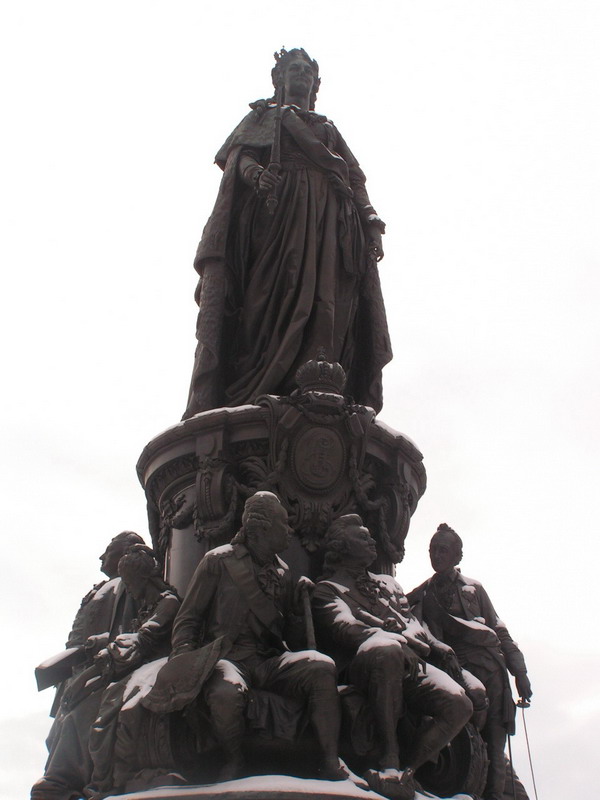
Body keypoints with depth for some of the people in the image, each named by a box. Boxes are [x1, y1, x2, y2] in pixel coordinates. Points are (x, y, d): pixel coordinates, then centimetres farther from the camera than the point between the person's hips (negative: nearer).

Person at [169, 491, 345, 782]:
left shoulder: (281, 570, 20)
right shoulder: (218, 561, 6)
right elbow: (188, 618, 5)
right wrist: (183, 655, -14)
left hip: (270, 659, 4)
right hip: (228, 657, -4)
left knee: (321, 667, -27)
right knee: (225, 695, -39)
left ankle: (330, 763, -22)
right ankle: (233, 763, -9)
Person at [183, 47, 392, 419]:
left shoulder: (329, 129, 35)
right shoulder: (261, 116, 27)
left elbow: (356, 179, 22)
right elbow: (237, 153, 8)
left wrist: (372, 221, 3)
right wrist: (255, 171, -17)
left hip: (328, 214, 3)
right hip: (274, 205, -3)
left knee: (325, 304, -16)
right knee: (266, 298, -21)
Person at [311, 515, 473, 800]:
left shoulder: (387, 584, 34)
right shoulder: (328, 589, 13)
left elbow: (412, 622, 25)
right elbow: (345, 627, -5)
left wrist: (437, 646, 3)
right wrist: (398, 640, -18)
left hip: (408, 663, 6)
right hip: (361, 666, -6)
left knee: (459, 704, -21)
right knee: (386, 649, -42)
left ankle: (407, 772, -18)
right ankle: (389, 760, -37)